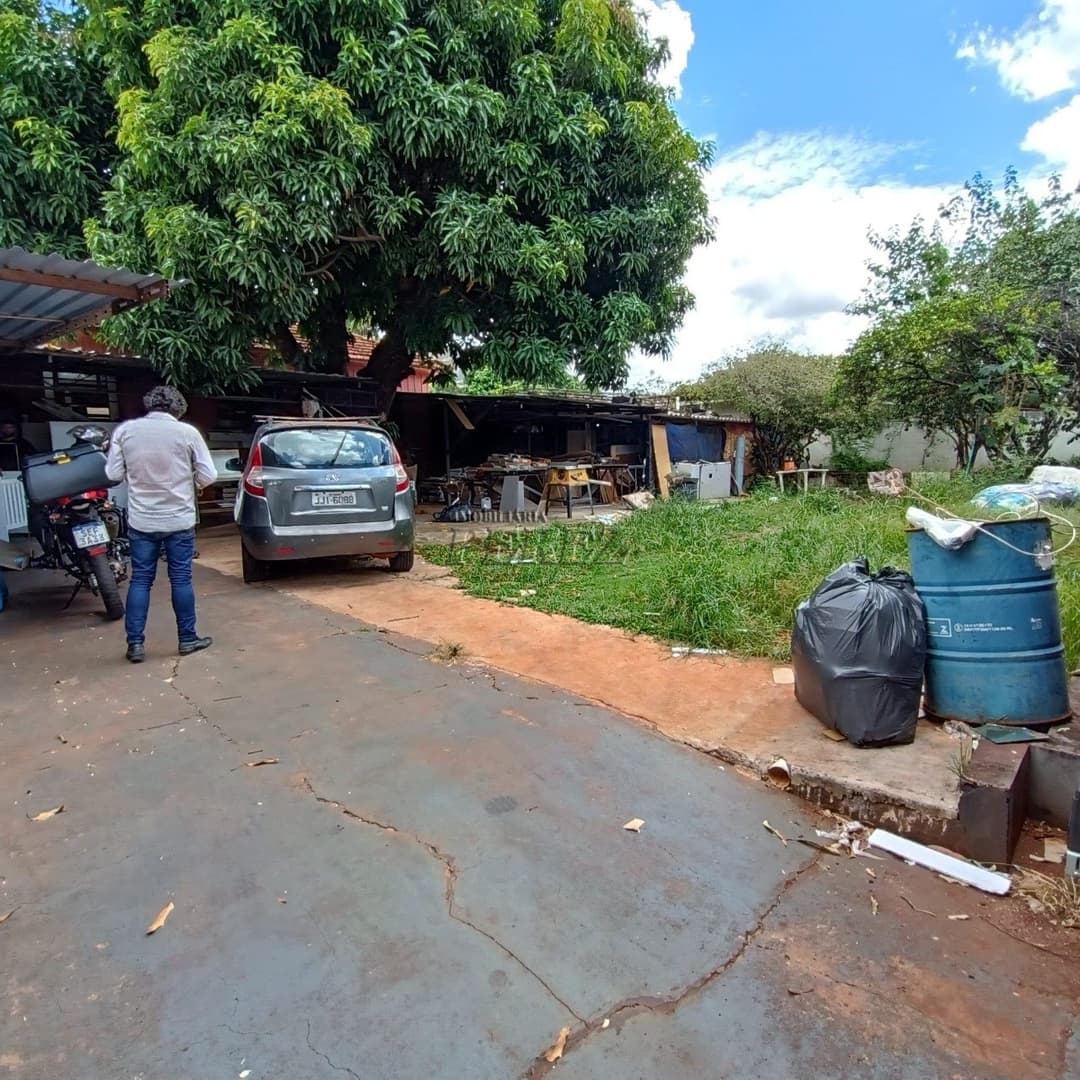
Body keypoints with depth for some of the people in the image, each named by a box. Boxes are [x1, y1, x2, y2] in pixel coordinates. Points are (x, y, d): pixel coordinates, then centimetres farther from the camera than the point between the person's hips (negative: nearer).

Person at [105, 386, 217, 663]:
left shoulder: (125, 430, -2)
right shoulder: (187, 432, -8)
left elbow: (114, 474, 1)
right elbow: (208, 476, -6)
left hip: (141, 521, 2)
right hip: (179, 520, -2)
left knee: (140, 580, 10)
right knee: (181, 579, 7)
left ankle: (135, 644, 11)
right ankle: (187, 639, 17)